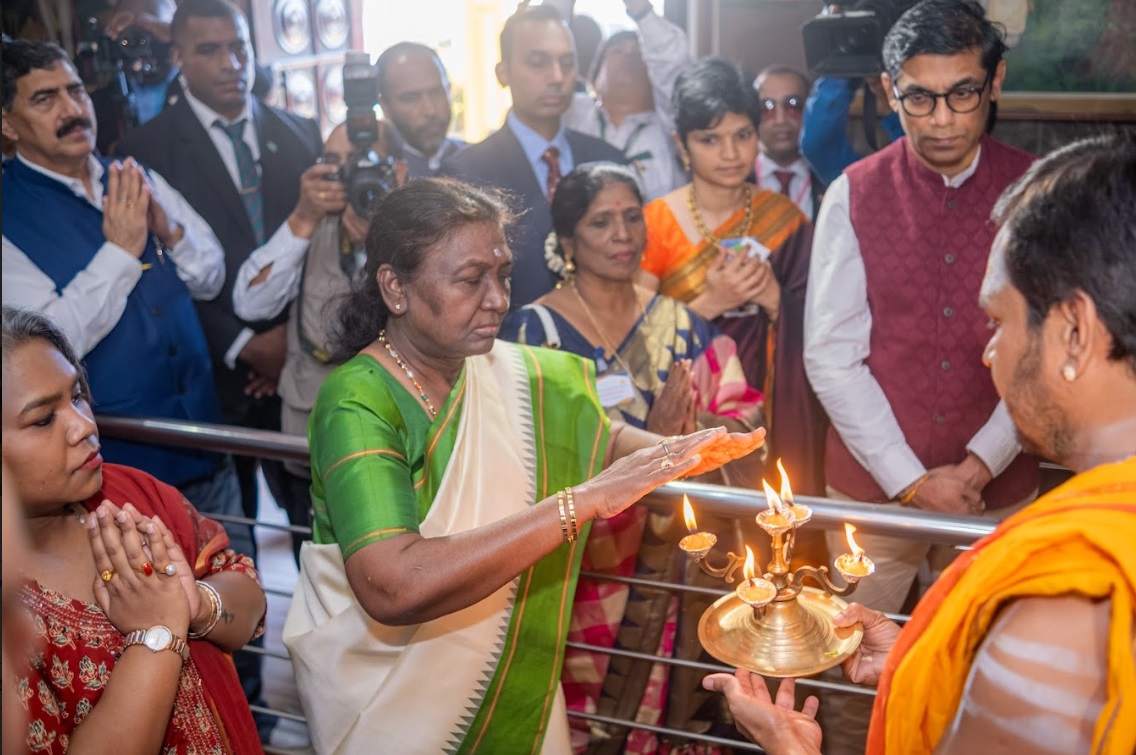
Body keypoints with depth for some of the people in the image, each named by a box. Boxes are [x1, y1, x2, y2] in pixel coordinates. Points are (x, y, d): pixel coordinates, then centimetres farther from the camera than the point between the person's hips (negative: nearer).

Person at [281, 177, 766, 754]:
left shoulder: (514, 374, -7)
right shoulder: (357, 403, -26)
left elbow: (604, 437, 8)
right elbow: (394, 587, -39)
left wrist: (676, 452, -15)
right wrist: (584, 500, -39)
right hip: (388, 702, -5)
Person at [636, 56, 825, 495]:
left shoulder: (784, 219, 1)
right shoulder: (654, 224, -5)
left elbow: (809, 328, 1)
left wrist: (773, 298, -18)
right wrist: (709, 303, -21)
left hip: (769, 411, 2)